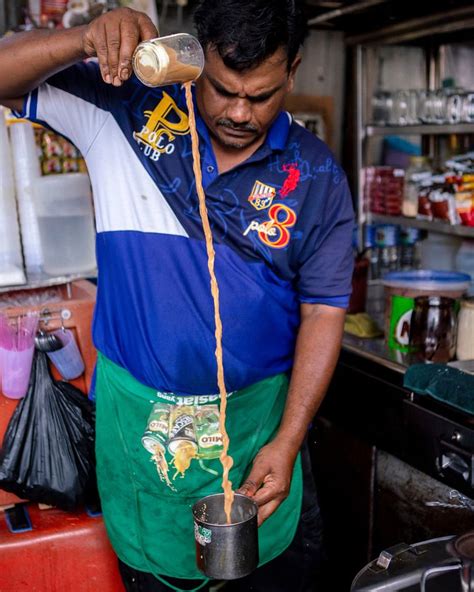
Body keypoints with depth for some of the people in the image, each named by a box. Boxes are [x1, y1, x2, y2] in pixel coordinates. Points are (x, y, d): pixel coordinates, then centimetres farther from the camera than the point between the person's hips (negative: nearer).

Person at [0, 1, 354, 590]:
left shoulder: (317, 179, -8)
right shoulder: (126, 110, -8)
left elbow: (323, 312, -5)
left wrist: (288, 441, -11)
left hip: (257, 414, 1)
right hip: (137, 416, 0)